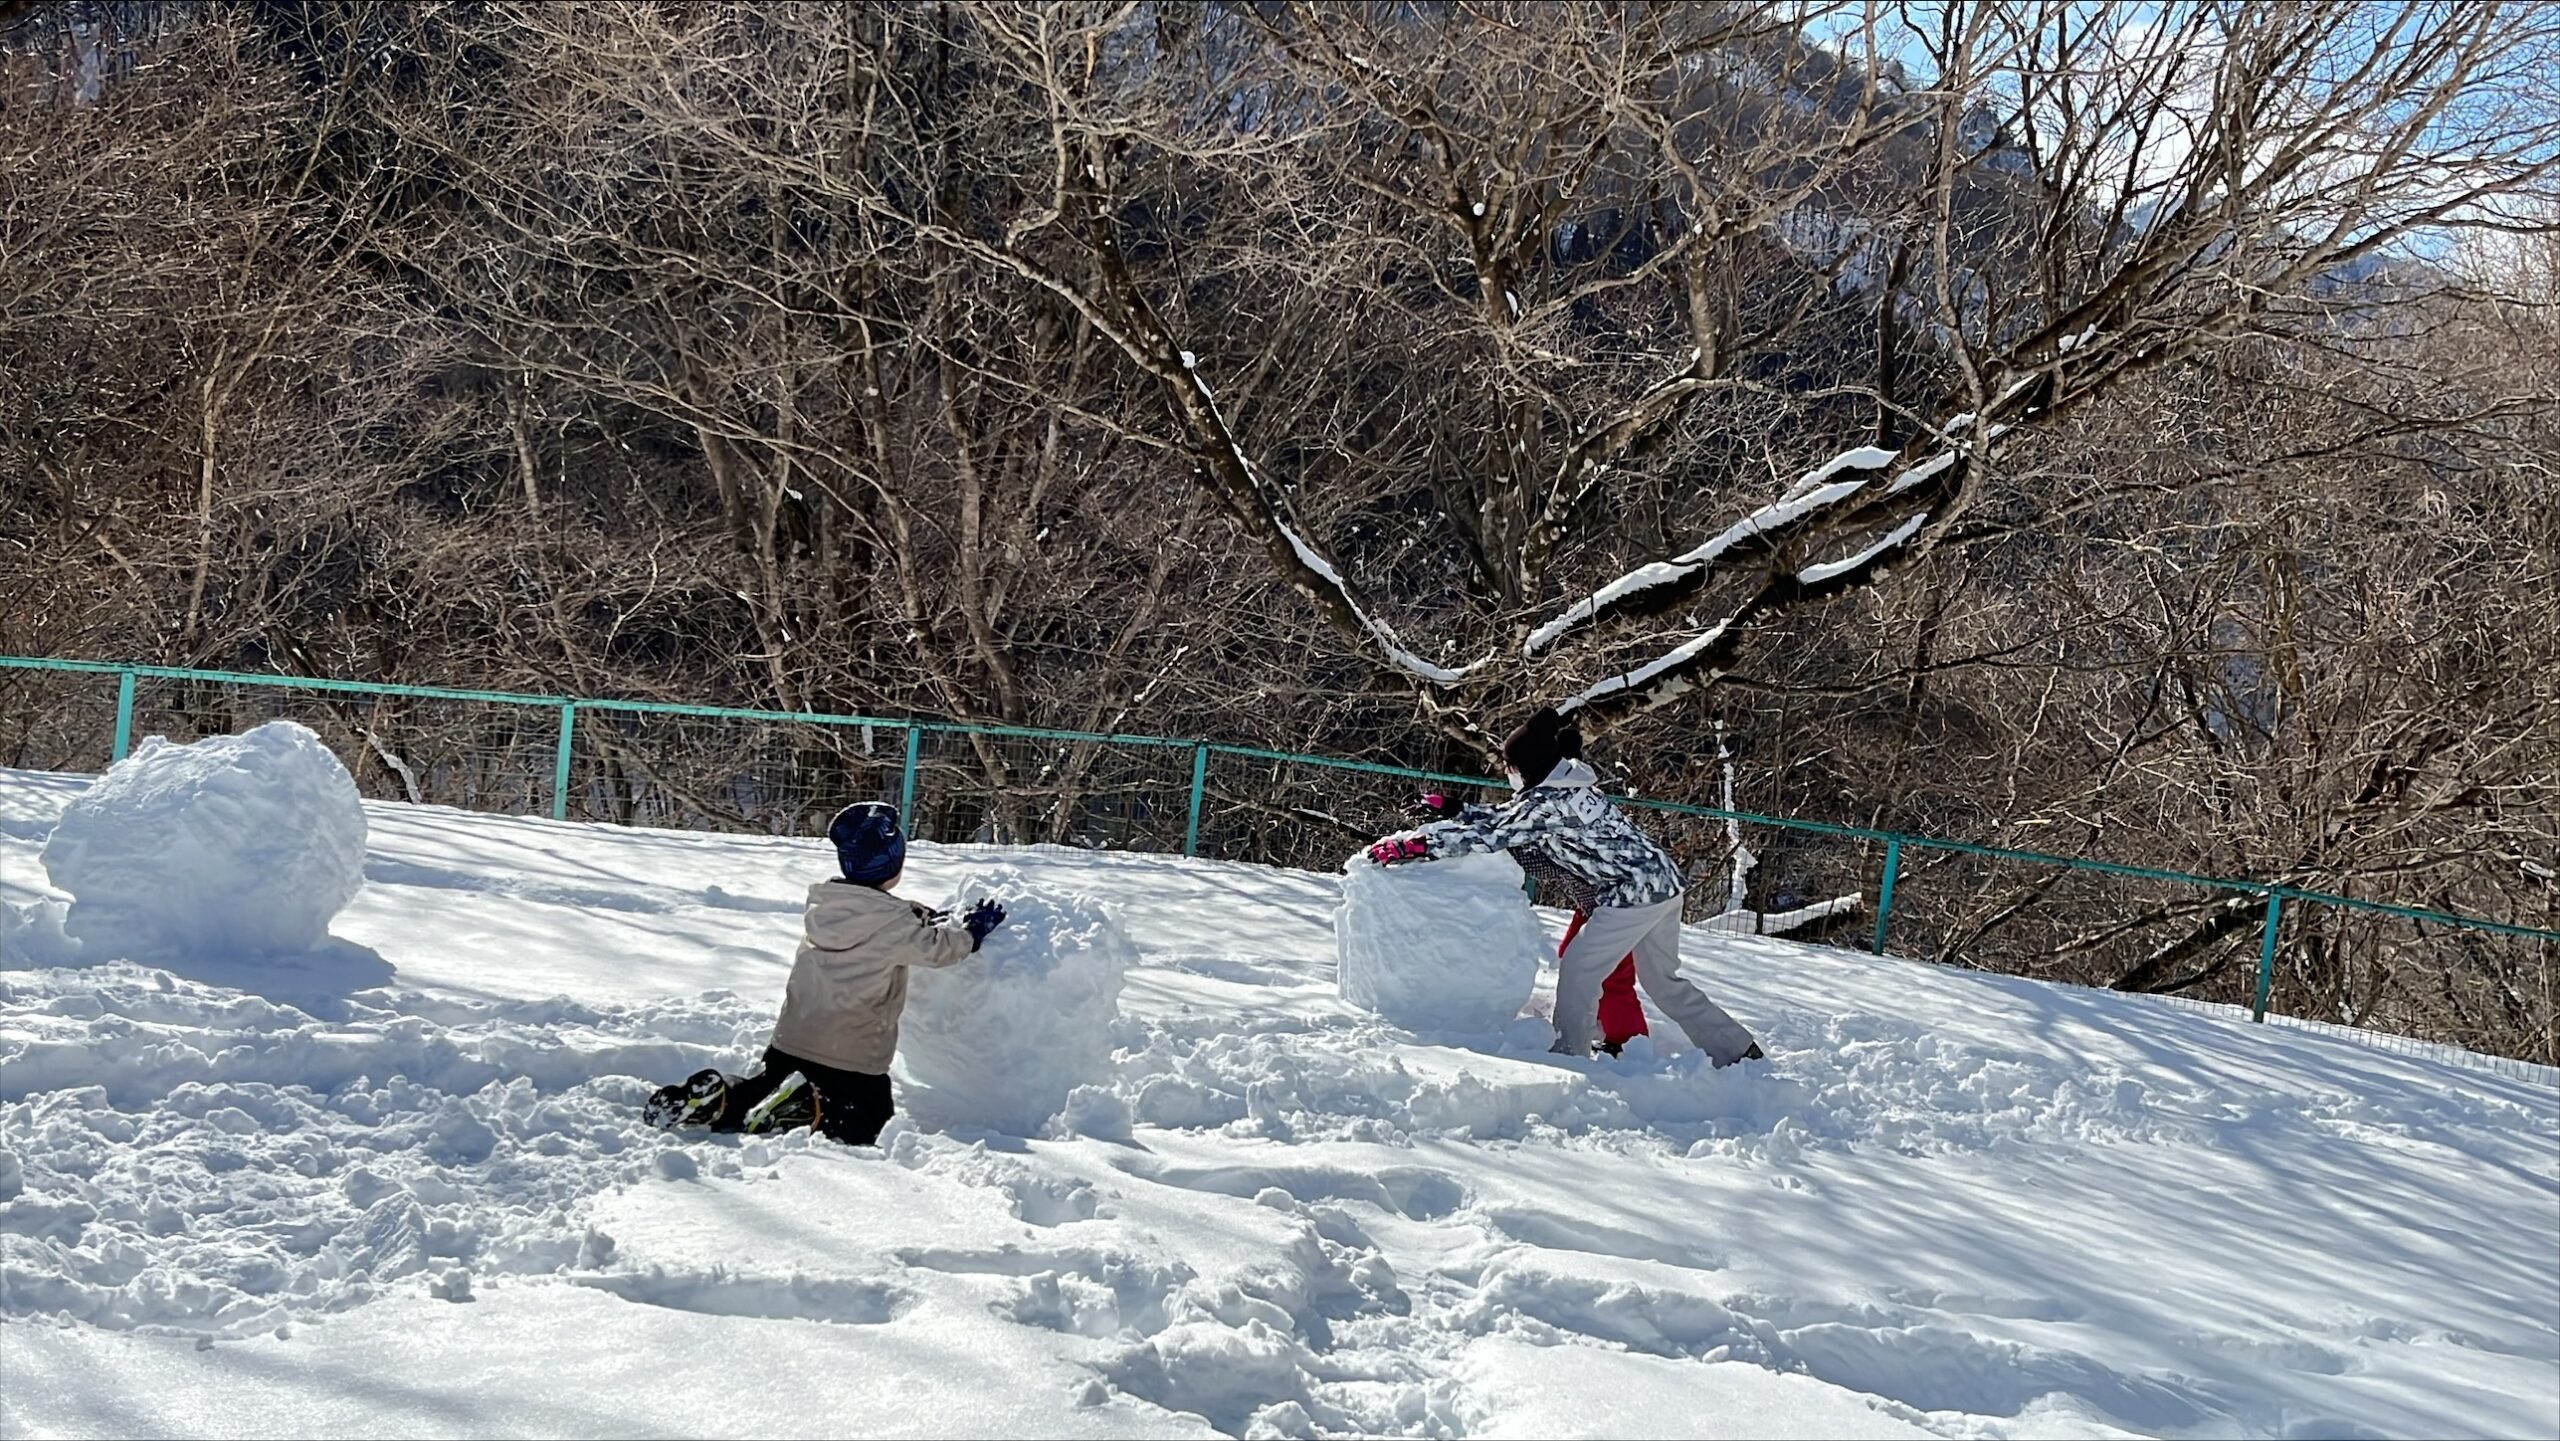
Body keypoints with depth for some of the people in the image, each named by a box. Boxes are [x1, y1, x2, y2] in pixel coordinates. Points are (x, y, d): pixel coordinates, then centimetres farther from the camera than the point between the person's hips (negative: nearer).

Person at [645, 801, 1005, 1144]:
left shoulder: (822, 907, 5)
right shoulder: (890, 921, -15)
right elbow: (935, 948, -8)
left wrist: (925, 919, 19)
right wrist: (972, 930, 11)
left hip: (791, 1043, 6)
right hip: (854, 1057, -6)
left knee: (767, 1092, 26)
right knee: (864, 1126, 9)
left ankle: (721, 1097, -6)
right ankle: (810, 1107, -18)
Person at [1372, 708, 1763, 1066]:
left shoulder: (1547, 803, -17)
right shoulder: (1565, 786, 11)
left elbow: (1488, 836, -18)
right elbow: (1505, 817, 21)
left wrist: (1412, 845, -15)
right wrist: (1455, 812, 14)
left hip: (1632, 894, -10)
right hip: (1664, 885, 10)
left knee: (1577, 970, -1)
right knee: (1664, 981, 19)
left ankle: (1569, 1054, 5)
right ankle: (1738, 1050, 24)